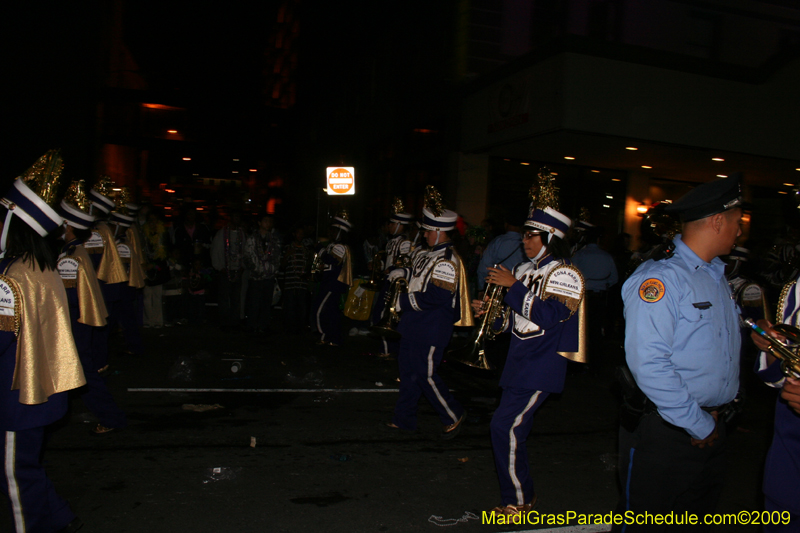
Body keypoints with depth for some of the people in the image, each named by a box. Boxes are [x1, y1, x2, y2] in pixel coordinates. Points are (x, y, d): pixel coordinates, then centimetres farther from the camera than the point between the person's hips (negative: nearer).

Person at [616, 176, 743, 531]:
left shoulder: (717, 276, 11)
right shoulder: (660, 278, -20)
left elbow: (721, 350, 15)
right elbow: (648, 361, -26)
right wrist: (697, 424, -19)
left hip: (712, 428, 9)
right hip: (664, 430, -8)